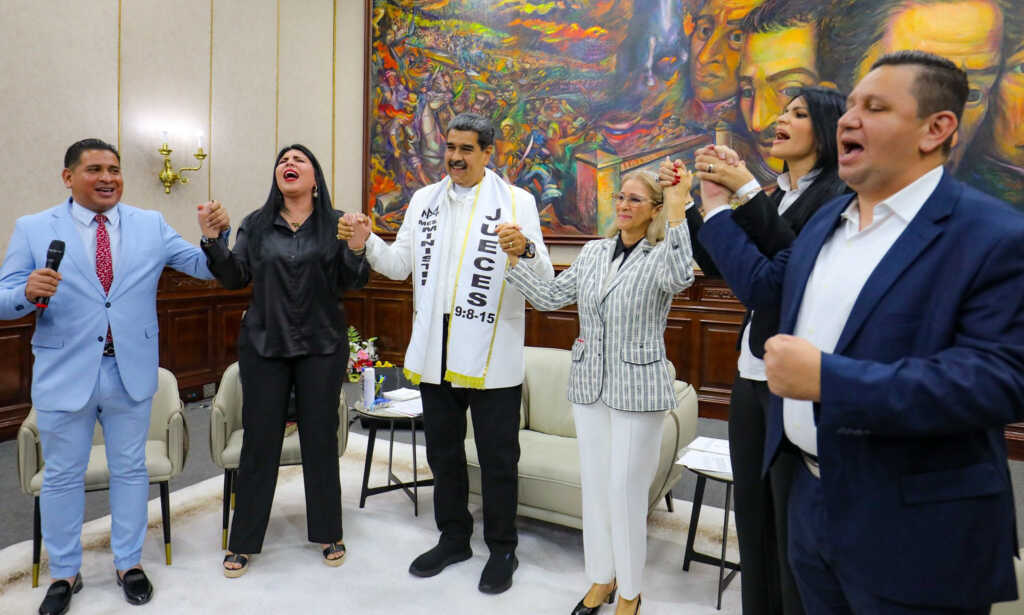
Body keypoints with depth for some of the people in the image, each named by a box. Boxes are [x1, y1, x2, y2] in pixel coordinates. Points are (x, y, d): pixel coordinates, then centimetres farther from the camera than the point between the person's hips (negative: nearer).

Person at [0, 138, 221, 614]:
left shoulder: (151, 225, 3)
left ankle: (129, 563, 31)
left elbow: (204, 267, -1)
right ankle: (64, 574, 33)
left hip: (131, 371, 1)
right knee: (62, 477, 13)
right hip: (64, 373, -1)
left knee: (130, 470, 13)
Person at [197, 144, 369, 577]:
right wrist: (211, 239, -13)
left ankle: (328, 533, 25)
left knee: (321, 438, 7)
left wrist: (356, 249, -25)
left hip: (322, 347, -1)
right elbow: (234, 278, 0)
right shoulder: (256, 225, 7)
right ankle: (243, 541, 22)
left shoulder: (336, 224, 1)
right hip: (264, 346, 1)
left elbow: (353, 284, -7)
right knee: (259, 440, 5)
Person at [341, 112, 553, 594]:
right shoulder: (424, 199, 10)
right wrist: (368, 242, -8)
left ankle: (502, 549, 29)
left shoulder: (516, 202, -4)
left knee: (497, 458, 9)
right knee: (443, 451, 18)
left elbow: (543, 281, -11)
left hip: (493, 355, -4)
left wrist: (526, 250, -32)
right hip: (435, 352, 5)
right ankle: (454, 539, 39)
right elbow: (400, 265, 9)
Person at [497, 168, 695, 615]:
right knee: (593, 485, 14)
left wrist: (678, 209, -32)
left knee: (626, 490, 4)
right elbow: (550, 298, 7)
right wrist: (513, 259, -2)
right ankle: (602, 578, 35)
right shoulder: (593, 252, 7)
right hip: (589, 385, 5)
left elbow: (680, 279, -32)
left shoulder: (660, 256, -8)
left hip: (637, 389, -5)